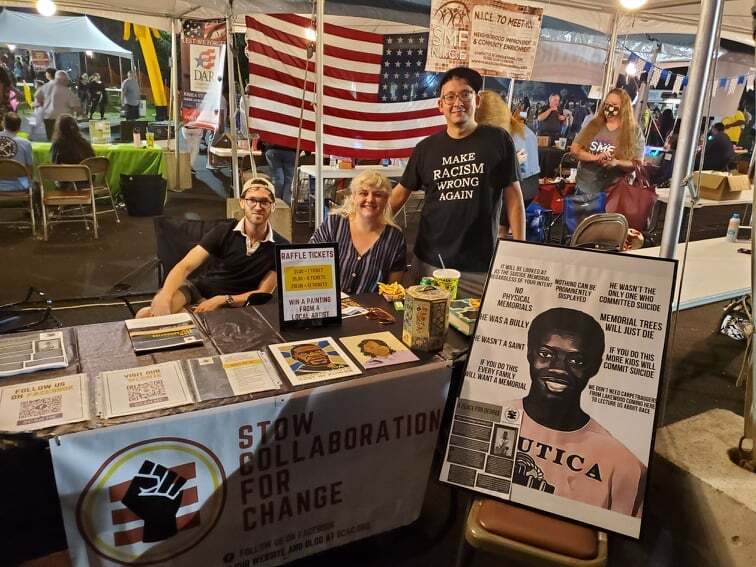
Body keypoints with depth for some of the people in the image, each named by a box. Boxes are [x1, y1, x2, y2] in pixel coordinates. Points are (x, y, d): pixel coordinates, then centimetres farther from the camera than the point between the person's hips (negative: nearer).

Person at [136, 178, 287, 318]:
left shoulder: (280, 246, -10)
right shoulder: (225, 231, -10)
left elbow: (262, 293, -8)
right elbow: (184, 266, -17)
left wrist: (221, 300, -22)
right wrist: (163, 299, -37)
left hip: (233, 303, 1)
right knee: (146, 315, -30)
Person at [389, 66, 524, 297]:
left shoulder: (498, 140, 1)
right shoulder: (426, 148, 8)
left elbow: (513, 197, 1)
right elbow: (400, 193, 13)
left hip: (481, 266, -2)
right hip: (430, 262, 2)